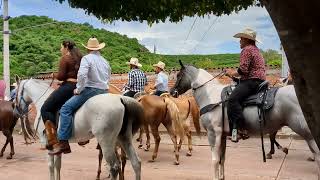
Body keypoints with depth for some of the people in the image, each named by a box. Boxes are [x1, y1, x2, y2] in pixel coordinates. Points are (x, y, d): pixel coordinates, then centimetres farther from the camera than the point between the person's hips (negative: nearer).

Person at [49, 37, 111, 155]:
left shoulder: (86, 58, -4)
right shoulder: (105, 61, 20)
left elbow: (82, 75, -20)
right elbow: (108, 77, 26)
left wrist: (78, 90, -9)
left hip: (91, 90, -8)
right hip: (104, 91, 8)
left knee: (66, 108, -11)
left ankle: (63, 142, -22)